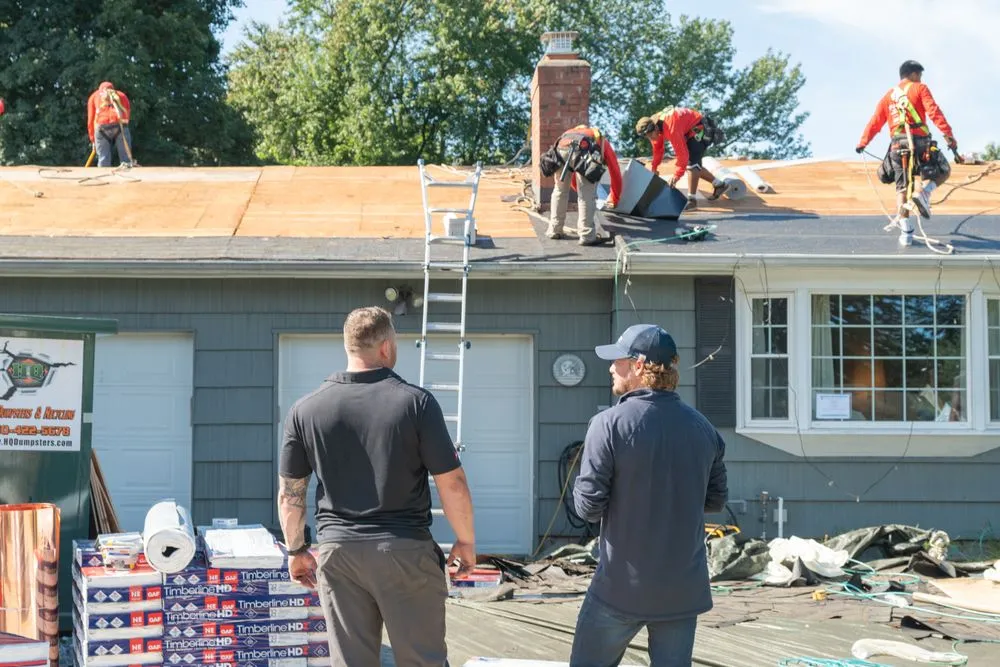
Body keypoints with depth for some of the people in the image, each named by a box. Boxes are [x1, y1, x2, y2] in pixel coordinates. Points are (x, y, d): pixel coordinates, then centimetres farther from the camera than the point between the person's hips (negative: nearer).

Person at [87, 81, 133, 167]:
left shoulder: (94, 96, 30)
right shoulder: (121, 95, 31)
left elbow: (90, 120, 22)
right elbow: (128, 113, 16)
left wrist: (93, 140, 25)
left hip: (101, 126, 0)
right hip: (120, 125, 0)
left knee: (103, 160, 3)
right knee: (126, 159, 0)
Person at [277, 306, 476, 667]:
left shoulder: (305, 409, 1)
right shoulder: (416, 402, -7)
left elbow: (289, 493, 6)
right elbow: (452, 484, -6)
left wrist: (296, 550, 19)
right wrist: (465, 541, 8)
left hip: (339, 550, 3)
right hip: (406, 549, -2)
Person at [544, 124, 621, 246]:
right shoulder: (605, 145, 35)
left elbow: (569, 173, 53)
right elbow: (615, 174, 36)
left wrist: (578, 189, 65)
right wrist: (614, 199, 50)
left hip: (561, 147, 4)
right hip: (583, 152, -4)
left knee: (560, 190, 21)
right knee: (588, 196, 4)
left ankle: (554, 230, 27)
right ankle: (587, 236, 2)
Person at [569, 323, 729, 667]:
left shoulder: (610, 424, -14)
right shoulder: (703, 427, 3)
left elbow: (588, 507, -12)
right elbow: (716, 499, 14)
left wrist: (580, 486, 8)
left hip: (622, 585, -4)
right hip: (684, 587, 4)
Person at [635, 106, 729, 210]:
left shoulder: (671, 128, -38)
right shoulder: (654, 126, -10)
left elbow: (682, 153, -38)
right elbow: (658, 149, 8)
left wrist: (676, 175, -38)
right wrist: (653, 167, 5)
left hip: (700, 128, -10)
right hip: (689, 131, 10)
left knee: (691, 161, -19)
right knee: (694, 163, 13)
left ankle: (692, 199, -18)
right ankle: (719, 185, 26)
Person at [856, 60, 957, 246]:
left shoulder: (888, 96, 19)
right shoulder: (919, 88, 6)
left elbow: (875, 122, 15)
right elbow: (934, 112, -8)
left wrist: (862, 143, 25)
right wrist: (949, 135, -14)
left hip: (897, 145, 4)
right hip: (919, 141, -4)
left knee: (902, 187, 10)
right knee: (944, 171, 14)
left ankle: (905, 230, -3)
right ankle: (922, 191, -16)